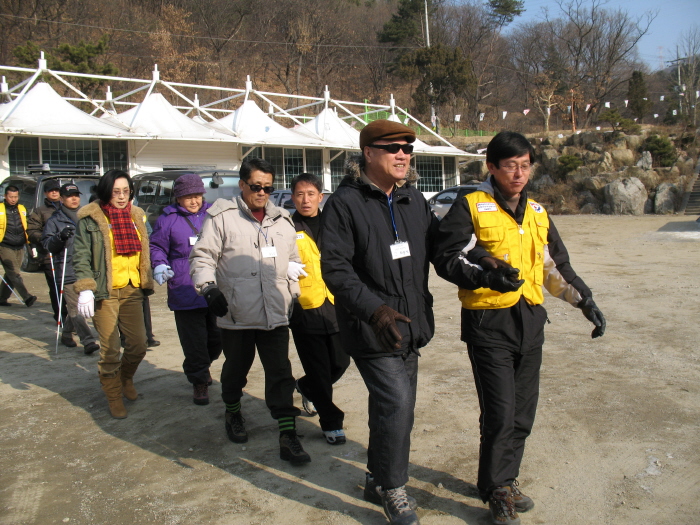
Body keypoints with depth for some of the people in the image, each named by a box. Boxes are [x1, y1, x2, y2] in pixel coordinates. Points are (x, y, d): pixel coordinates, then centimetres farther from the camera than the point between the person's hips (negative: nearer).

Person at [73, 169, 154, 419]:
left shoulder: (136, 216, 13)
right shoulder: (90, 219, -4)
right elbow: (81, 256, -6)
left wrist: (148, 282, 18)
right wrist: (85, 289, -16)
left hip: (132, 290, 5)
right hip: (105, 293, -5)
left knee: (138, 344, 7)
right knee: (110, 350, 0)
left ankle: (126, 378, 37)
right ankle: (114, 397, 20)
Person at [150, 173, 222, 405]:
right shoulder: (168, 219, 3)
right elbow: (156, 247, 7)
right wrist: (159, 265, -11)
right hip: (186, 292, -3)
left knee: (217, 337, 12)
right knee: (193, 342, 0)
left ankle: (203, 366, 40)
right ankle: (199, 382, 15)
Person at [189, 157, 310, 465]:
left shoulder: (283, 221, 14)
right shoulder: (222, 217, -1)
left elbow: (294, 263, 24)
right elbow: (202, 256, -4)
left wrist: (292, 294, 19)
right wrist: (208, 287, -19)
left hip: (275, 315, 3)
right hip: (236, 315, -2)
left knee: (281, 373, -2)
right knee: (236, 368, 16)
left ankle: (288, 437, 2)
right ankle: (233, 413, 43)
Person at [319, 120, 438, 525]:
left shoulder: (414, 199, 8)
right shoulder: (345, 203, -12)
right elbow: (336, 269, -17)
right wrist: (375, 309, -27)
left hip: (409, 324, 7)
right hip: (370, 327, -7)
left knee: (394, 406, 16)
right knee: (396, 401, -13)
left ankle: (379, 481, 37)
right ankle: (393, 490, 10)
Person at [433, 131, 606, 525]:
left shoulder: (537, 213, 14)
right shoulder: (471, 207, -5)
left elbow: (557, 265, 22)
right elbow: (447, 258, -12)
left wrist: (585, 300, 15)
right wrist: (487, 276, -26)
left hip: (530, 320, 6)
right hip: (489, 322, -6)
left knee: (523, 413, 12)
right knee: (500, 414, -5)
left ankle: (506, 481, 32)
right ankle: (497, 491, 16)